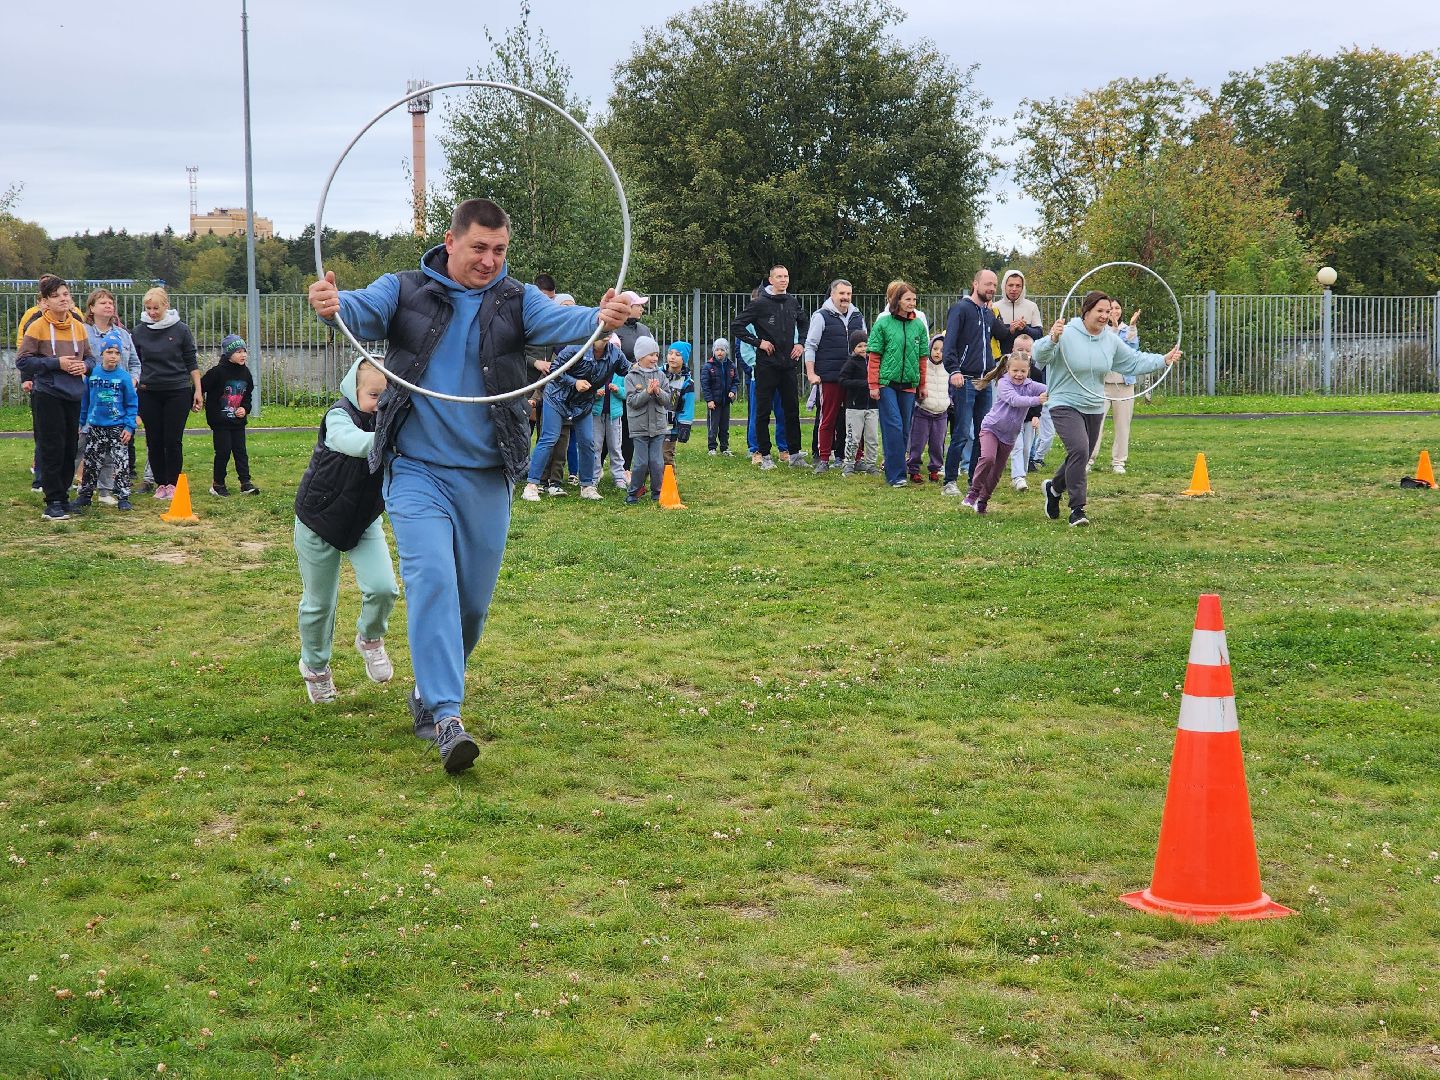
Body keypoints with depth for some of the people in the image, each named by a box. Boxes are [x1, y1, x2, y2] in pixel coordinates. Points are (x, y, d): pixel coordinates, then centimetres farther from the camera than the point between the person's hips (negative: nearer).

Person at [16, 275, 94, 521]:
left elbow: (90, 357, 17)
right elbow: (22, 361, -9)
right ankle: (54, 503, 1)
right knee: (52, 449, -4)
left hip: (74, 395, 5)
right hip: (47, 396, -5)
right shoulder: (37, 327, -7)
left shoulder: (78, 326, 7)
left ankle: (62, 496, 21)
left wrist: (85, 366, -6)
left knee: (70, 448, 9)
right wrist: (56, 363, -16)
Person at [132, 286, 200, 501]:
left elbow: (191, 363, 4)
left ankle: (173, 484, 7)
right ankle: (160, 484, 14)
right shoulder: (139, 332, 5)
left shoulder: (180, 330, -1)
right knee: (154, 441, 4)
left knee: (173, 440, -3)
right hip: (149, 393, 2)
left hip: (177, 392, -2)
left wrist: (197, 390, 1)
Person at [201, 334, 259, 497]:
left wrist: (245, 408, 0)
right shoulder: (217, 372, -15)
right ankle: (217, 484, 10)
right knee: (223, 452, -3)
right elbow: (201, 387, -10)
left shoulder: (245, 373, 5)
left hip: (238, 421, 5)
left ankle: (245, 483, 8)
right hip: (220, 421, -5)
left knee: (241, 451, 5)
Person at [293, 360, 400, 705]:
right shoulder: (339, 417, -24)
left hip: (364, 523, 4)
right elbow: (352, 442, -47)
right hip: (319, 522, -3)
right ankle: (315, 666, 34)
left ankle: (370, 639, 17)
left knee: (383, 588, -15)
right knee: (319, 602, 9)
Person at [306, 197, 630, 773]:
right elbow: (364, 310, -18)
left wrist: (600, 318, -39)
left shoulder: (517, 300, 3)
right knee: (432, 581, -18)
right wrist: (332, 304, -43)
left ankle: (431, 688, 33)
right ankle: (446, 716, -21)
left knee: (474, 599, 9)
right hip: (417, 471, -2)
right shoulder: (404, 291, 0)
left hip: (487, 476, 3)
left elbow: (560, 320, -16)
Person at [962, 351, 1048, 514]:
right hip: (991, 427, -4)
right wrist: (1037, 400, -42)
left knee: (996, 472, 9)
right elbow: (1014, 400, -31)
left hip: (1010, 435, 4)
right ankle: (973, 492, -13)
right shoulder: (1003, 383, -15)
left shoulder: (1030, 386, -3)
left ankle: (983, 500, 25)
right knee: (988, 458, -27)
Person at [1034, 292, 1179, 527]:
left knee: (1080, 458, 16)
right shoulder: (1067, 334, -15)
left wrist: (1163, 359, 7)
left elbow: (1134, 362, 16)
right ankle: (1077, 509, -18)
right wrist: (1052, 340, -46)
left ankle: (1054, 487, 45)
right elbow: (1040, 355, -26)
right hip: (1065, 405, -7)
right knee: (1079, 450, -25)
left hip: (1094, 408, 7)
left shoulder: (1111, 340, 5)